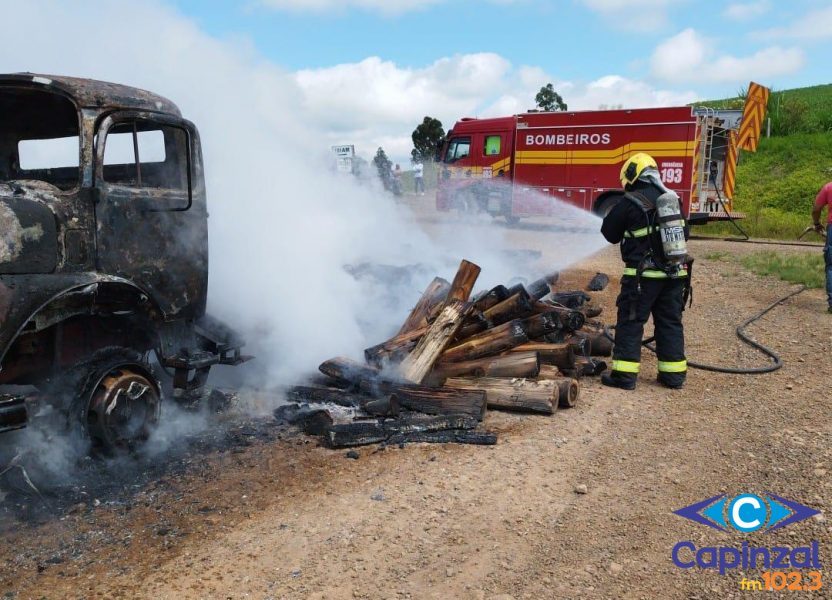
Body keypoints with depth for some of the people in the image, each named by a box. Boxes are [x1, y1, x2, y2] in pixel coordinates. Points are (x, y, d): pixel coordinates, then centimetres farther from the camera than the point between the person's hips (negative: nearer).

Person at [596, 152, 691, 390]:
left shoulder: (628, 203, -10)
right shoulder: (672, 198, 8)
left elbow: (610, 235, 2)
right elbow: (684, 232, 18)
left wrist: (611, 213, 19)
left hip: (645, 275, -6)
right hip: (676, 272, 6)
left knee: (630, 322, 2)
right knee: (670, 322, 14)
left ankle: (624, 374, 2)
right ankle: (674, 373, 19)